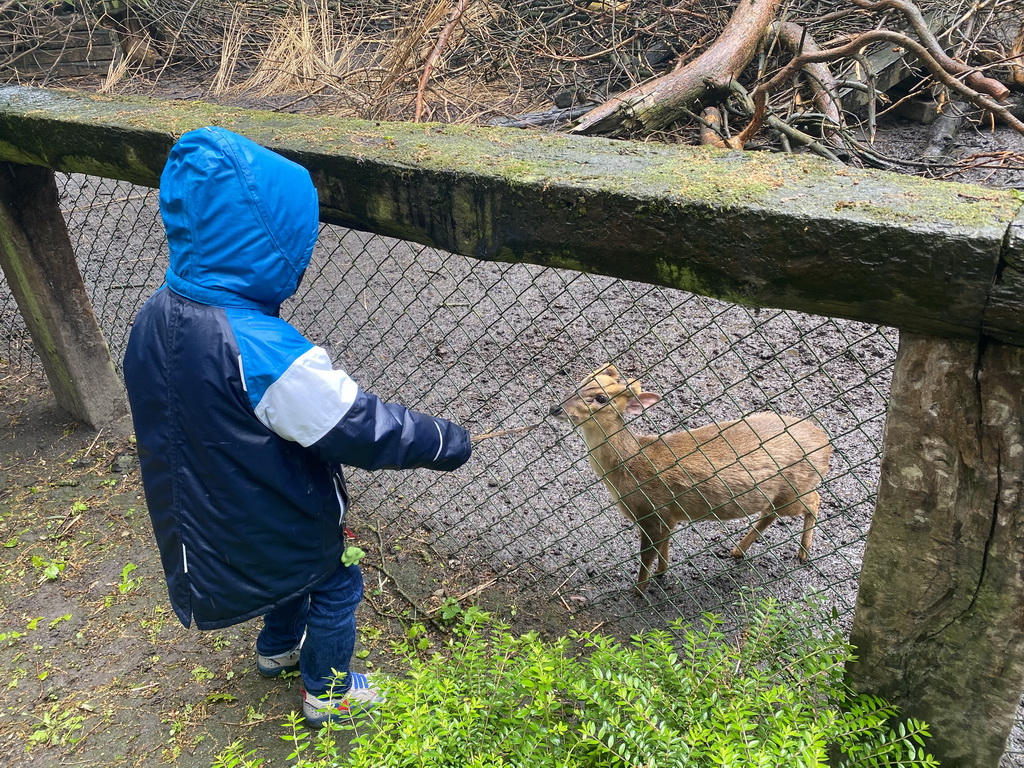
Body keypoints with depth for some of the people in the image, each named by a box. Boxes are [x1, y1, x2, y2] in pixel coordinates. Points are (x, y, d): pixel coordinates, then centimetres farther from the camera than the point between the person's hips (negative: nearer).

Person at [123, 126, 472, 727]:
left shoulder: (155, 317, -11)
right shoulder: (263, 351, -37)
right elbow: (361, 428, -31)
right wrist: (446, 442, -17)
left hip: (203, 513, 7)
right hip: (284, 521, -7)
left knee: (291, 574, 34)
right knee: (335, 589, 20)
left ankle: (277, 649, 58)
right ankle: (328, 693, 41)